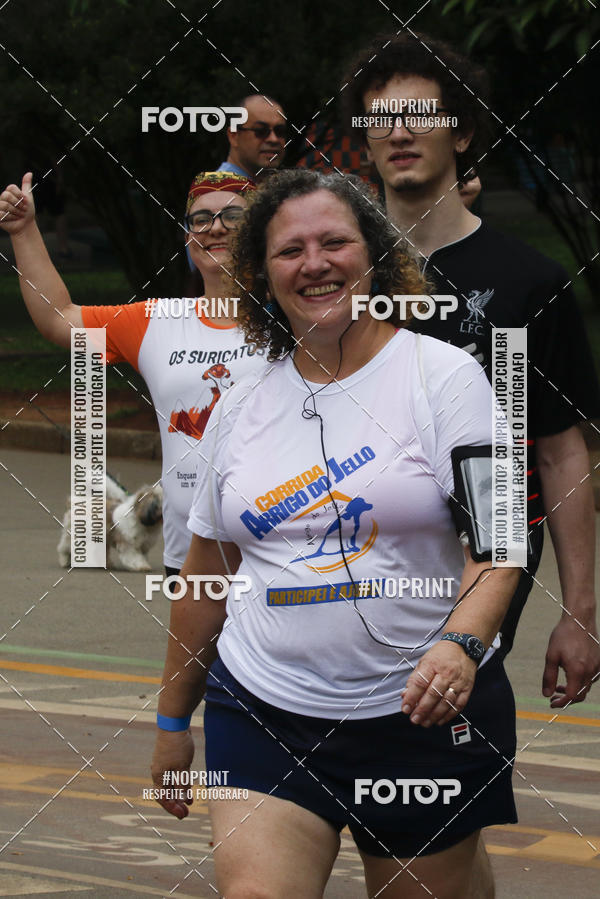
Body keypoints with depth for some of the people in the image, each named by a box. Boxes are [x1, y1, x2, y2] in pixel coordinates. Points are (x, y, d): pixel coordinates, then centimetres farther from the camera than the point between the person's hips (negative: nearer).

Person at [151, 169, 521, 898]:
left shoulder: (442, 375, -3)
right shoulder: (240, 408, 9)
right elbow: (205, 578, 17)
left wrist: (461, 643, -29)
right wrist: (172, 722, 19)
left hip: (423, 711, -2)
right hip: (264, 714, 2)